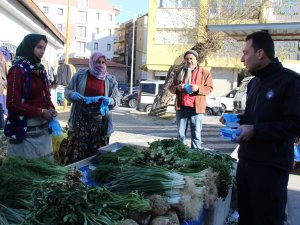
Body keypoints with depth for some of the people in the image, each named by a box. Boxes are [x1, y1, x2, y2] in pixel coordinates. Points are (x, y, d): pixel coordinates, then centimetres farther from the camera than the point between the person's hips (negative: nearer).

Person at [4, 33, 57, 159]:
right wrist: (40, 112, -16)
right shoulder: (18, 70, -12)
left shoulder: (40, 70, 12)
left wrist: (51, 108, 0)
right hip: (25, 130, -7)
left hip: (43, 129, 8)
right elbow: (13, 103, -17)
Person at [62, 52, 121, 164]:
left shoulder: (110, 80, 7)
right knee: (76, 154, -1)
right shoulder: (80, 74, 5)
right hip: (80, 119, 0)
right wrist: (74, 95, -13)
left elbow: (117, 99, 8)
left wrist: (109, 100, -14)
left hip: (100, 121, 1)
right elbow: (67, 91, 9)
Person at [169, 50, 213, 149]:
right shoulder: (180, 72, 14)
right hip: (181, 107, 3)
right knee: (180, 133, 7)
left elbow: (209, 88, 3)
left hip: (196, 107, -2)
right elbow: (171, 87, 16)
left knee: (196, 134, 0)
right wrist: (177, 87, -7)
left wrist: (198, 88, -16)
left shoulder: (204, 72, 6)